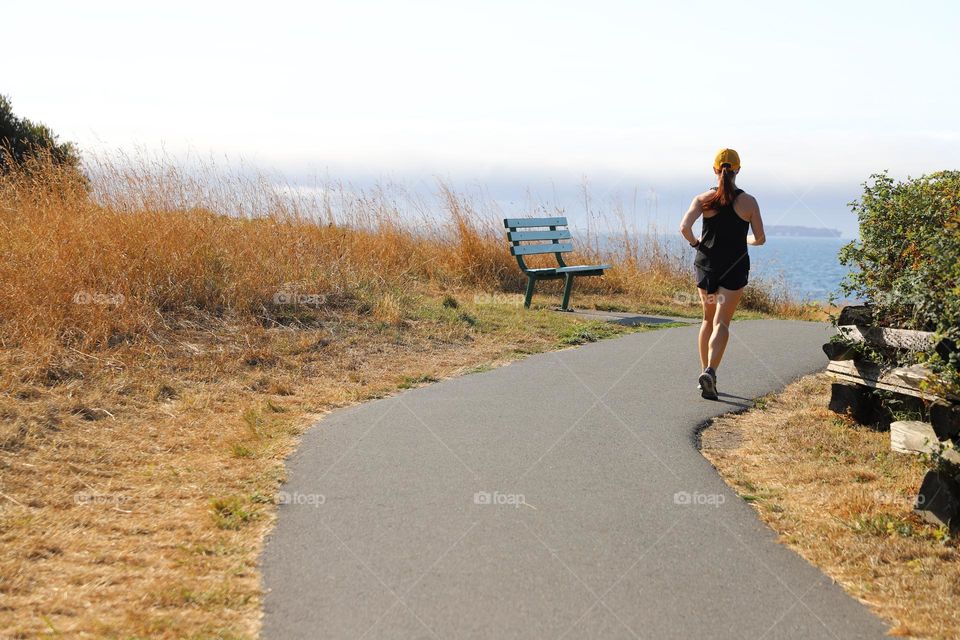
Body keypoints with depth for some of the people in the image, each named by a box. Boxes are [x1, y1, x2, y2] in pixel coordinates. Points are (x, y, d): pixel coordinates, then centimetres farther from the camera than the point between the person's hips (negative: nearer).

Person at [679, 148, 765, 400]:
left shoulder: (704, 199, -3)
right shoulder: (748, 202, -3)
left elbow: (684, 227, -15)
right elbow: (760, 239, 0)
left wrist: (695, 242, 5)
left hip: (706, 263, 2)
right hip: (735, 266, -2)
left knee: (708, 318, 19)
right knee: (721, 322, -5)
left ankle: (705, 370, 21)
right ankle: (710, 371, -25)